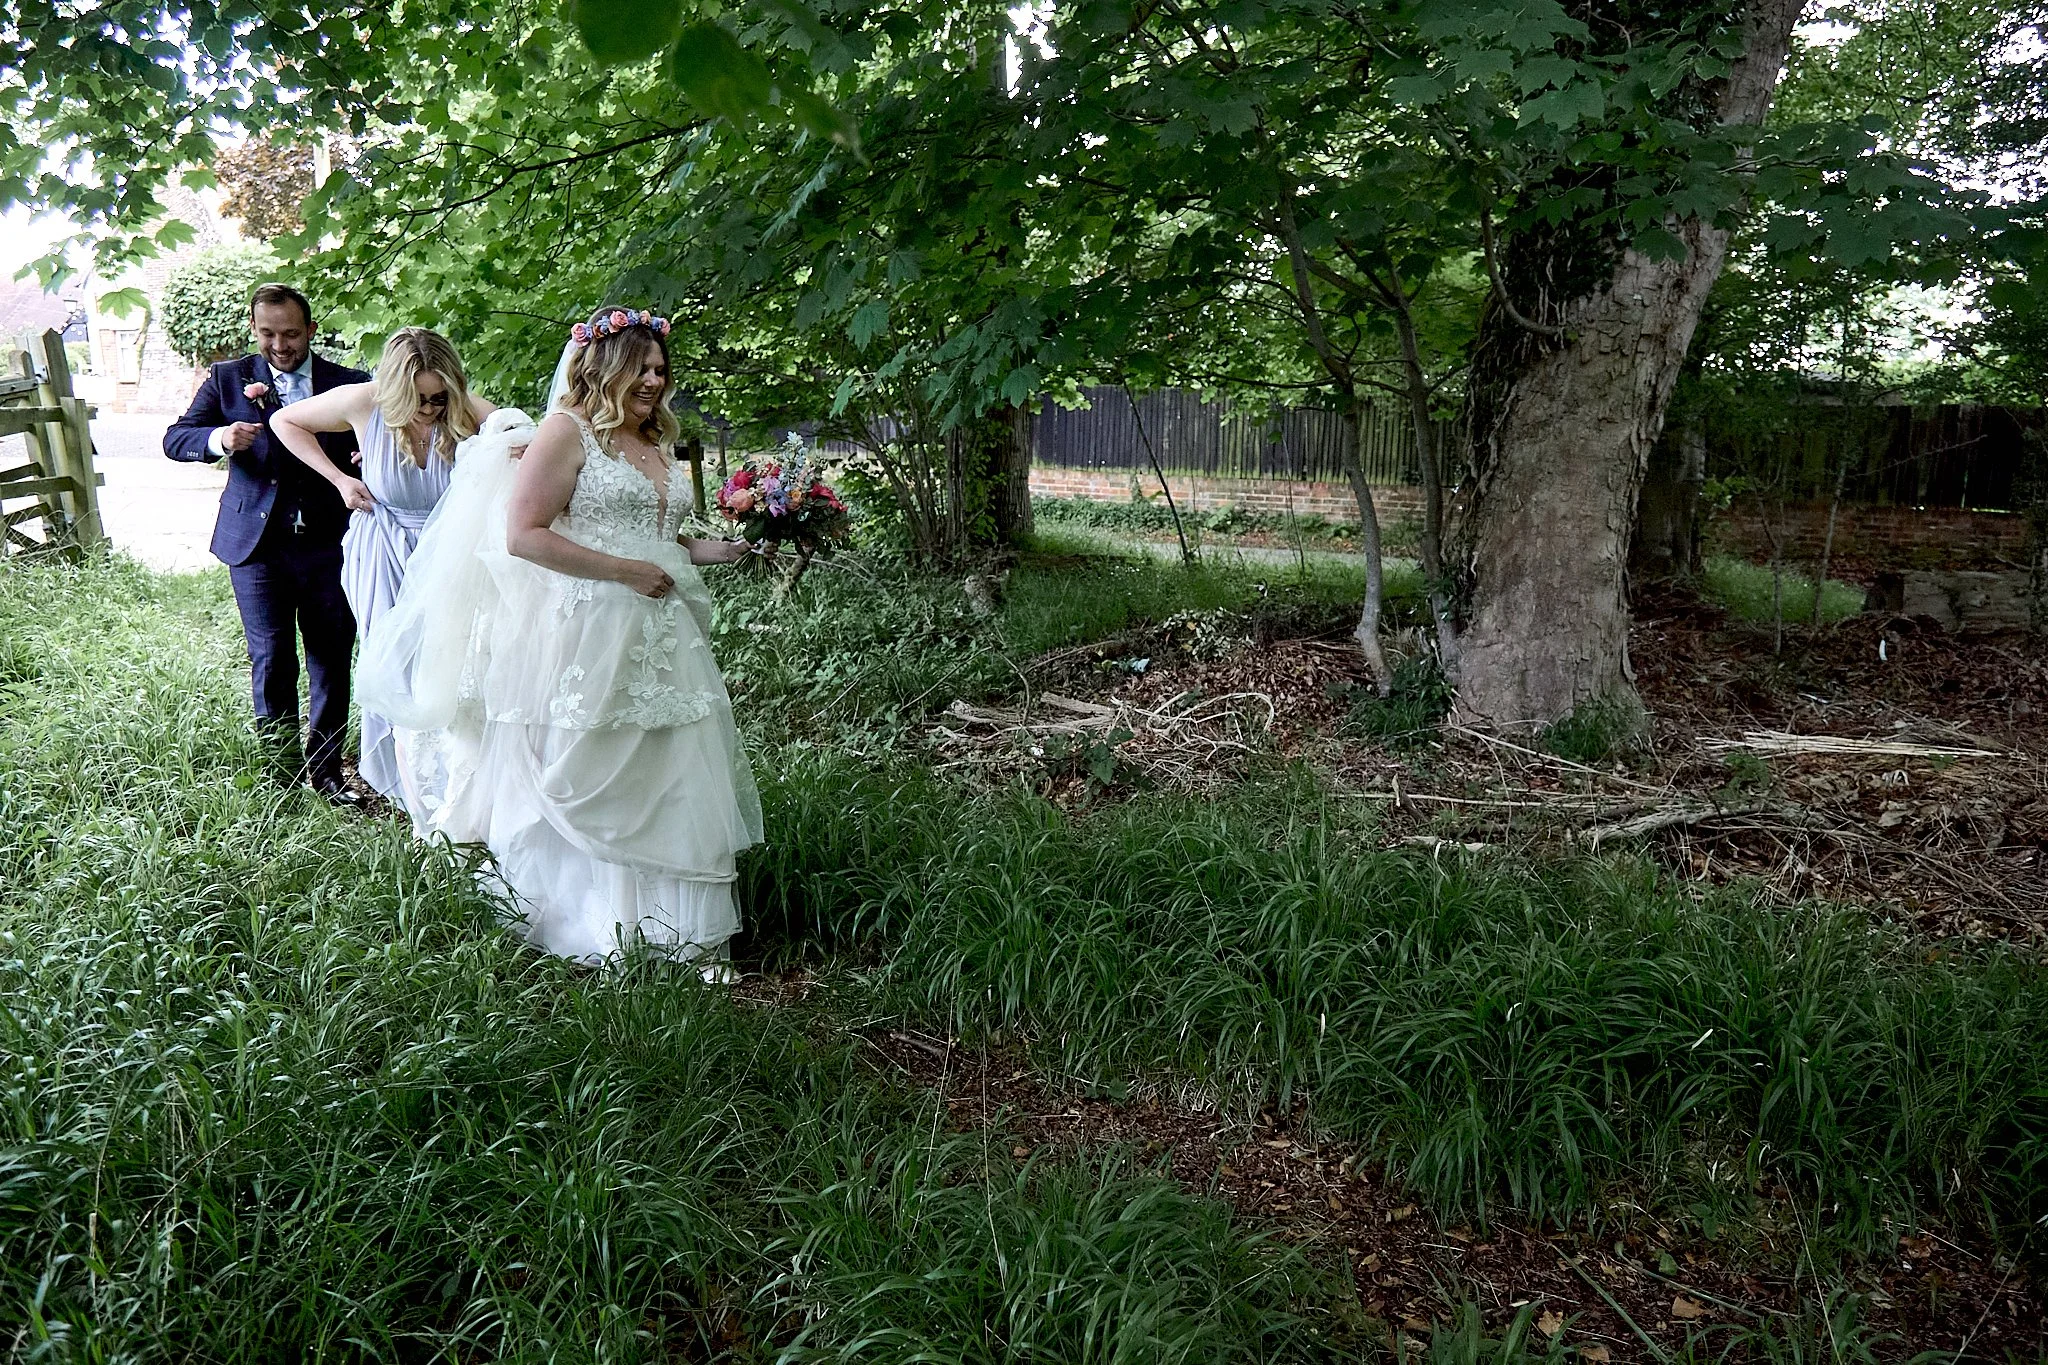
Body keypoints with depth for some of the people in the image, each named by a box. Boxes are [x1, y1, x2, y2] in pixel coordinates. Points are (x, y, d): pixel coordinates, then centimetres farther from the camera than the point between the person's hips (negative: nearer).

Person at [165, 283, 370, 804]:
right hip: (257, 544, 0)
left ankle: (326, 769, 18)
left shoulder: (347, 383, 5)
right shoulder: (228, 378, 8)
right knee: (271, 661, 1)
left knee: (332, 662, 6)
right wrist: (218, 438, -17)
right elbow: (175, 439, 4)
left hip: (328, 542, 0)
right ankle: (281, 768, 15)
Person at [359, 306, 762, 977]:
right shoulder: (568, 431, -5)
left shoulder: (657, 444, 19)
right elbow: (523, 535, -14)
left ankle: (686, 931, 13)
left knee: (672, 780, 5)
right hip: (584, 638, -7)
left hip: (657, 640, 7)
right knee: (585, 785, 1)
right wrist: (626, 571, -16)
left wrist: (711, 551, 11)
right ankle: (589, 927, 16)